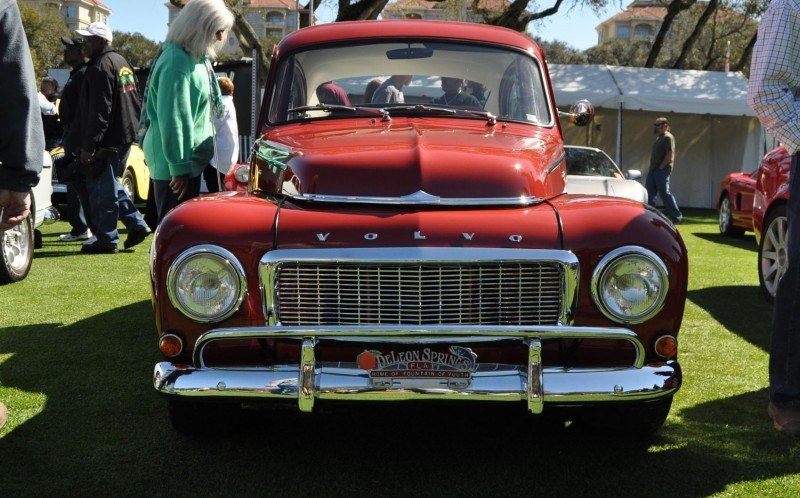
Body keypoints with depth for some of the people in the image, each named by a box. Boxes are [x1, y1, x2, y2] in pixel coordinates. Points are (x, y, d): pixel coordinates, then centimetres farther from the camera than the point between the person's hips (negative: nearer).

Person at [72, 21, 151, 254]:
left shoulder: (100, 66, -15)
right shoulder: (122, 62, 16)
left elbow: (99, 110, -21)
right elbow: (135, 102, 21)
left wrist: (88, 145, -19)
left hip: (107, 139, -10)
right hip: (125, 136, 10)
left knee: (103, 190, -3)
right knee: (111, 185, 20)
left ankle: (106, 239, 3)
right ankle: (136, 224, 19)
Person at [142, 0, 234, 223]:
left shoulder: (195, 57, 12)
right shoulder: (176, 61, -19)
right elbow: (171, 119, -23)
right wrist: (179, 166, -23)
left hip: (190, 160, 10)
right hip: (175, 165, -10)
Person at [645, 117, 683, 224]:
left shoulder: (668, 137, -10)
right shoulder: (659, 138, 19)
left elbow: (670, 155, -18)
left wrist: (661, 167, -17)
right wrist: (653, 168, 14)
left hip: (662, 171, -10)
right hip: (653, 170, 10)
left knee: (665, 194, -7)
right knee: (649, 194, 4)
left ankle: (677, 217, 1)